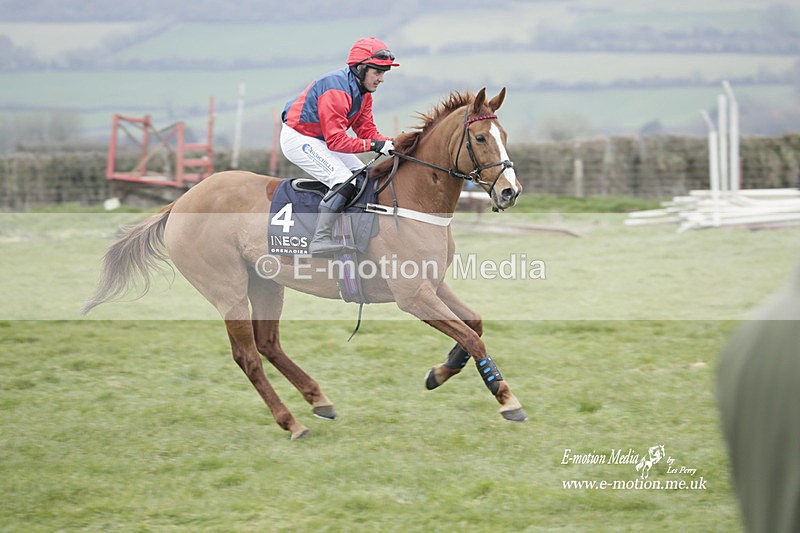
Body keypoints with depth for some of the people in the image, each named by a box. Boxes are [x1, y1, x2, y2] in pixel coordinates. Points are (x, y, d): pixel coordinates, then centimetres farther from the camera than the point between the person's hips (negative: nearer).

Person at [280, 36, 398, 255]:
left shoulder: (363, 92, 3)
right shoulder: (336, 90, -28)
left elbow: (366, 130, 2)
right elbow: (336, 140, -30)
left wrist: (391, 144, -16)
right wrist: (374, 145, -35)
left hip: (321, 139, 11)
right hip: (298, 138, -11)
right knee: (344, 181, -22)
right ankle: (320, 240, -25)